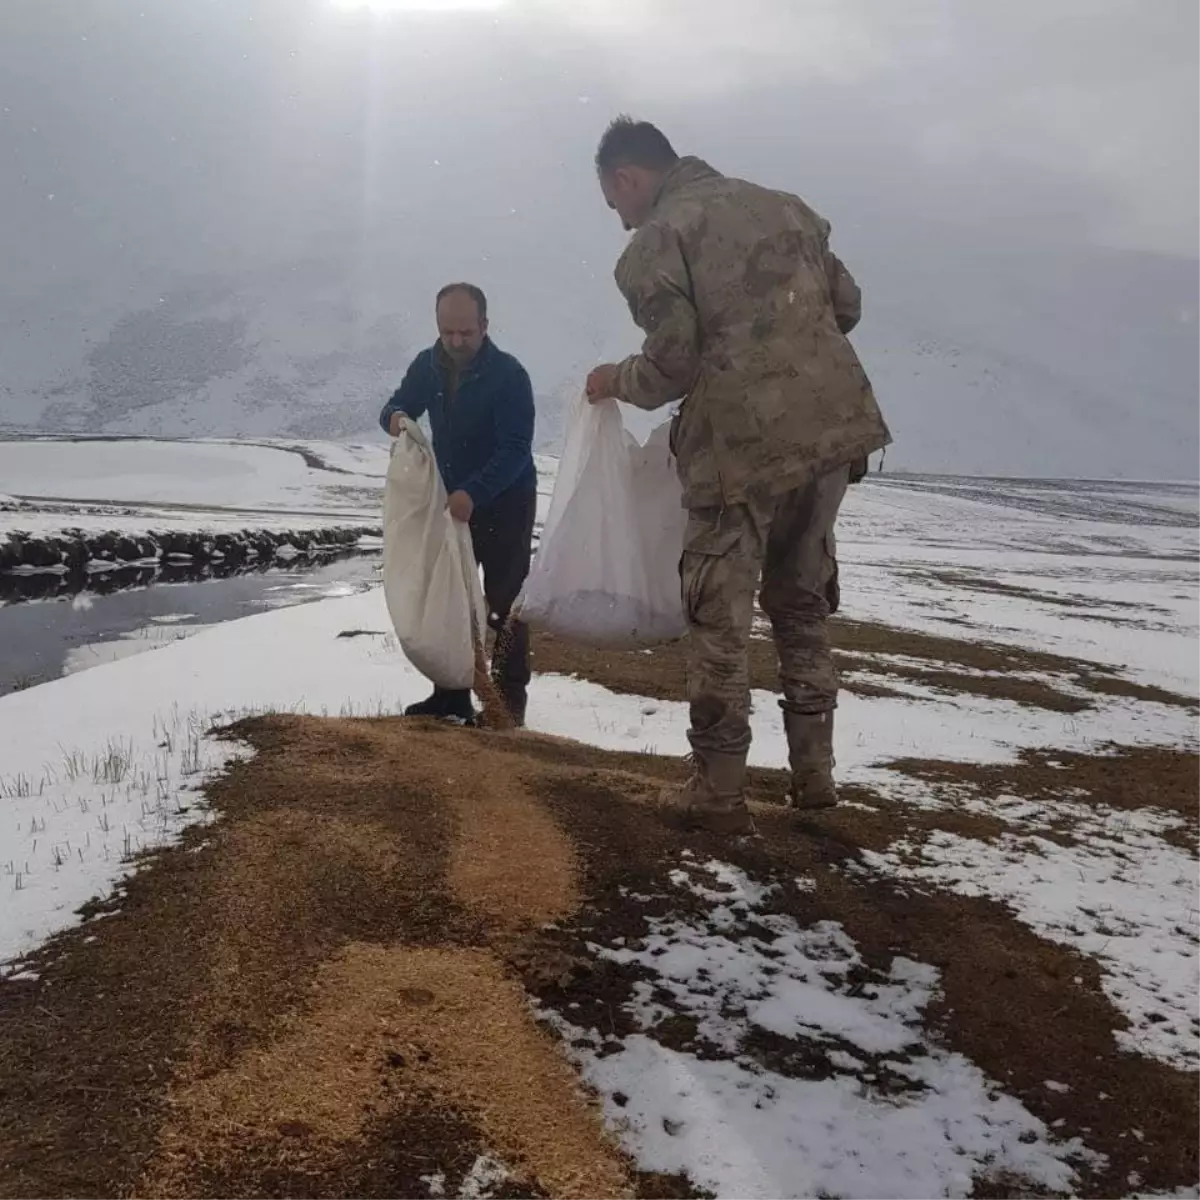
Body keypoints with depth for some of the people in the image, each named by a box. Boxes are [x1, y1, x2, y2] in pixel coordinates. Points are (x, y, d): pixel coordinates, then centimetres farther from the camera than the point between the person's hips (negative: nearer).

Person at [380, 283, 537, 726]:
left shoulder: (509, 374, -20)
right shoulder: (427, 365, -3)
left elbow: (515, 449, -27)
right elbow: (398, 405, 9)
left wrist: (475, 493, -40)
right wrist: (395, 417, -17)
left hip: (505, 505, -6)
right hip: (451, 500, 6)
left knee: (504, 605, -3)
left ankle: (510, 700, 4)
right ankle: (452, 694, 19)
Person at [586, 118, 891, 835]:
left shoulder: (655, 240, -2)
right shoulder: (780, 203, 17)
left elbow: (673, 364, -10)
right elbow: (847, 304, 18)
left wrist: (617, 382, 9)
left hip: (742, 442, -6)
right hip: (836, 428, 7)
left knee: (721, 619, 5)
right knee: (804, 603, 19)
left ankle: (720, 794, 10)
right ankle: (814, 775, 24)